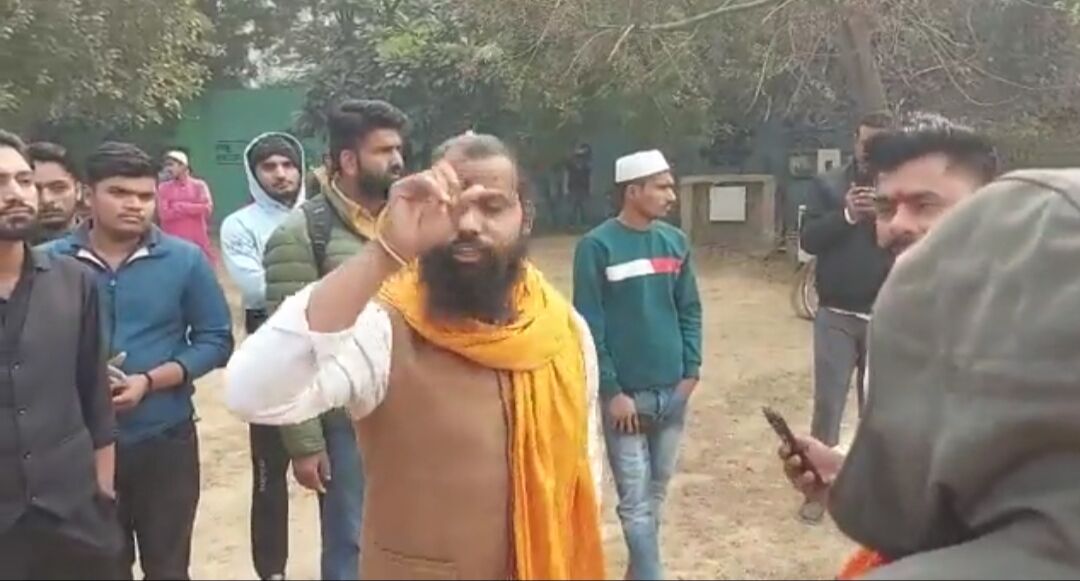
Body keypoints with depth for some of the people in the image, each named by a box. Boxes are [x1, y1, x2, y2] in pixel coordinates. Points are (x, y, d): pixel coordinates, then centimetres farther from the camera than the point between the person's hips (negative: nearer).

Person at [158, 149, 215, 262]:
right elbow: (164, 214, -7)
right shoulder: (163, 188, 4)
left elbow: (207, 208, -12)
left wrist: (180, 206, -12)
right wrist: (194, 209, -10)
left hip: (198, 243, -1)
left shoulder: (199, 185, 2)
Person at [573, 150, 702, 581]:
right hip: (627, 395, -5)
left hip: (672, 392, 5)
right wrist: (611, 391, -13)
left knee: (656, 494, 15)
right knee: (635, 501, 0)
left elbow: (690, 311, 11)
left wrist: (691, 370, 2)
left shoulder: (675, 242, 6)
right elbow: (589, 326, -10)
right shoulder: (597, 247, -9)